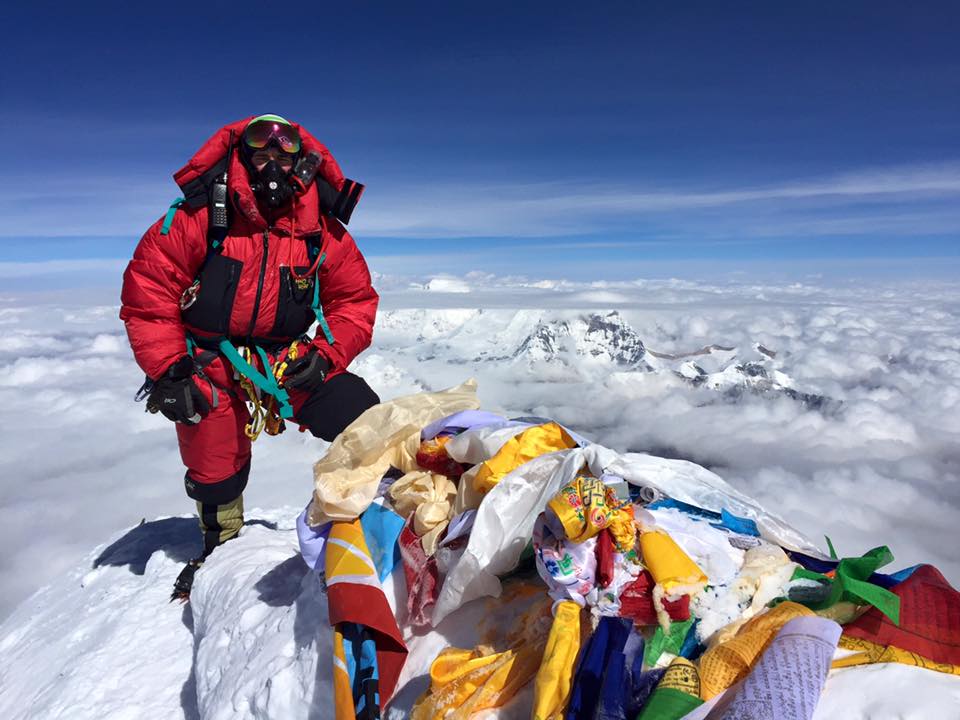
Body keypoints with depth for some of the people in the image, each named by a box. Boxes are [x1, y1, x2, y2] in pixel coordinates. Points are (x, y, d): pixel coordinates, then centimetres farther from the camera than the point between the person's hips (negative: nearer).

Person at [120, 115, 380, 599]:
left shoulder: (323, 231, -6)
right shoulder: (195, 219, -13)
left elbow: (355, 301, -1)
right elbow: (146, 294, -9)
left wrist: (325, 355, -15)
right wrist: (167, 371, -12)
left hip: (285, 356, 2)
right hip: (208, 359, -1)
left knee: (359, 416, -16)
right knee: (214, 468, 7)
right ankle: (220, 546, 40)